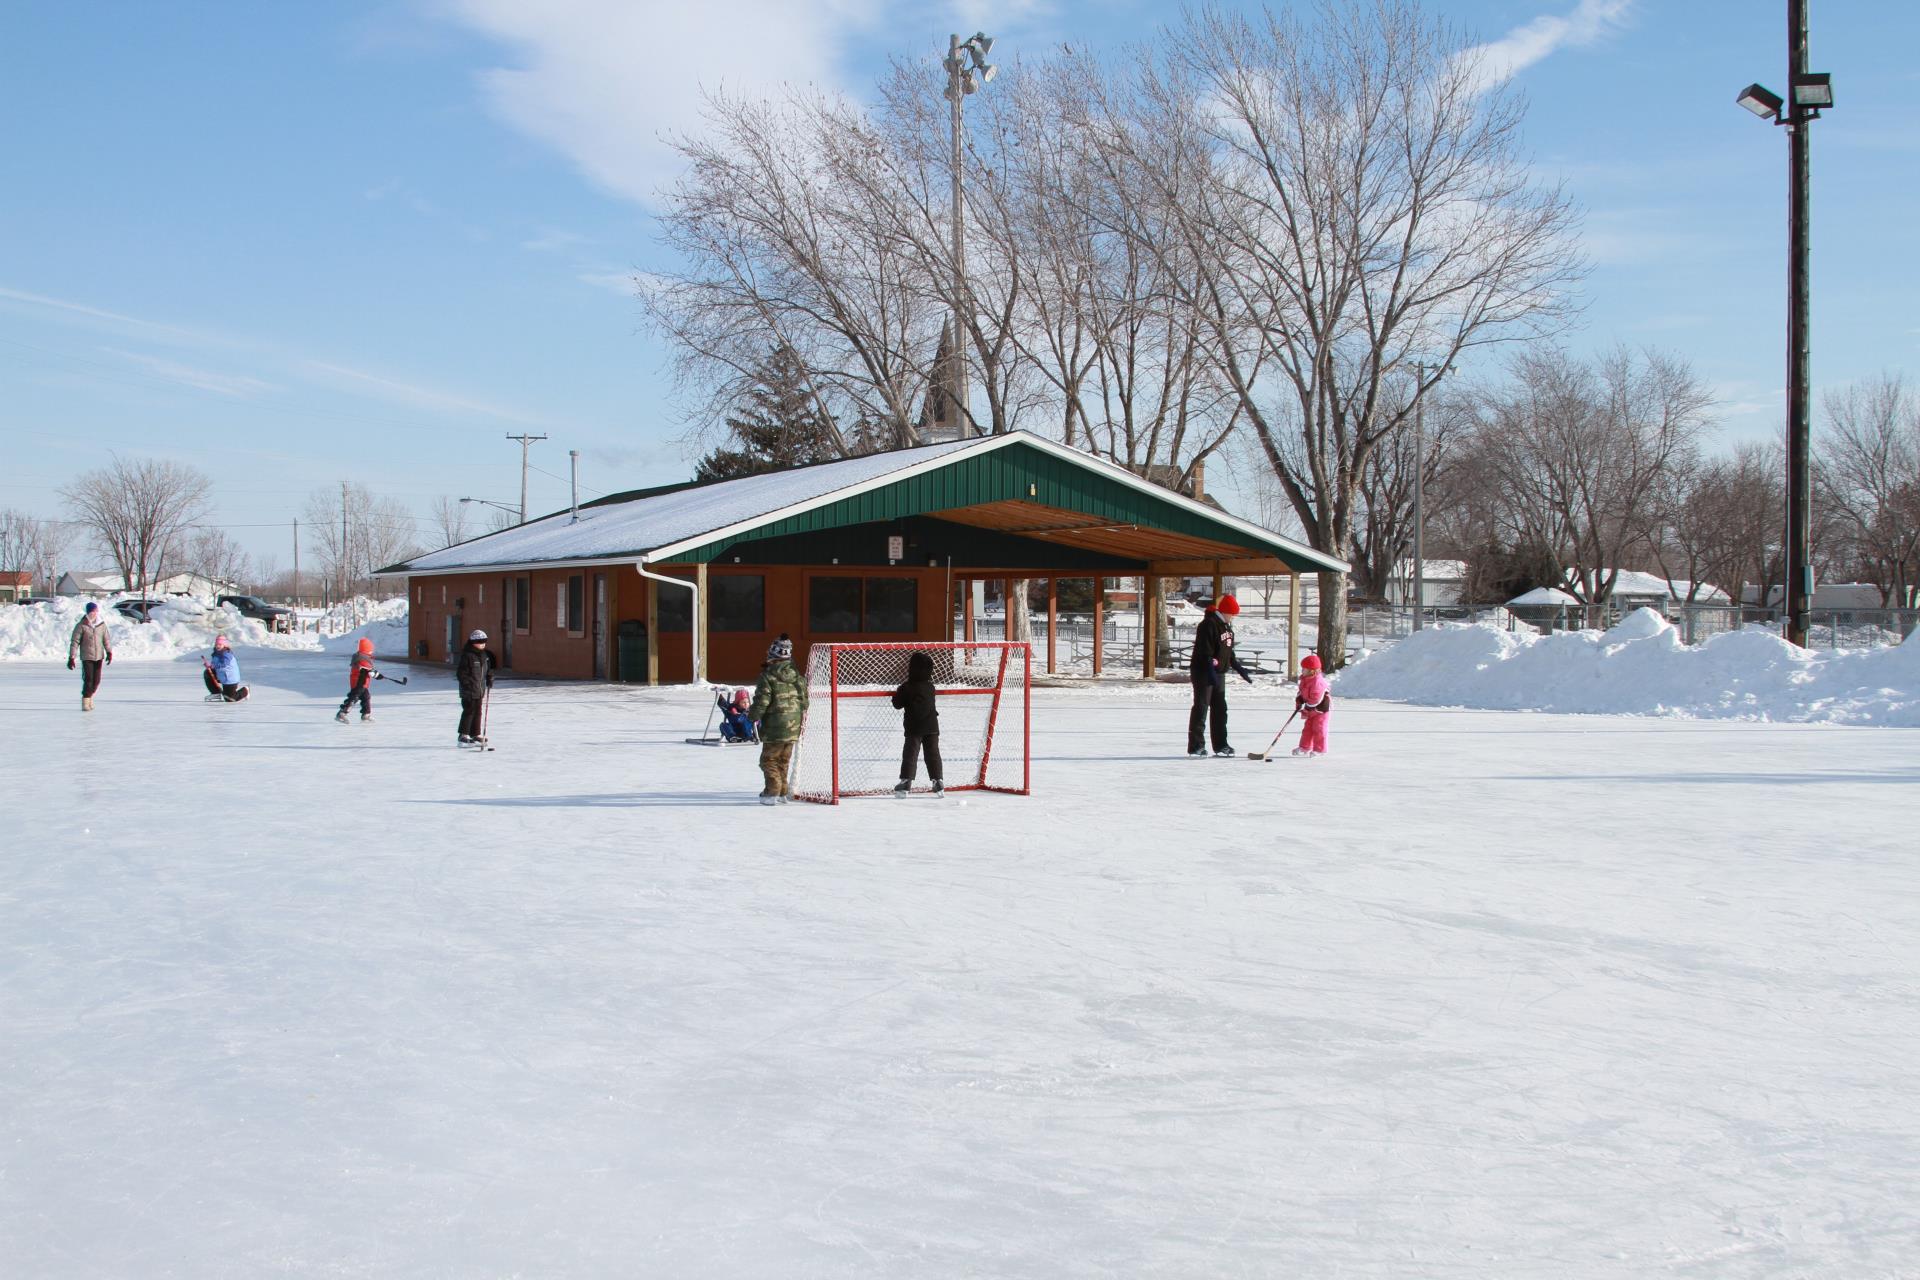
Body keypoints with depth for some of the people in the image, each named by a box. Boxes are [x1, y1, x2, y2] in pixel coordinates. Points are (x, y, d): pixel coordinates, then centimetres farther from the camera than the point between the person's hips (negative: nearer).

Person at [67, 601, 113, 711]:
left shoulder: (102, 624, 3)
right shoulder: (81, 625, -8)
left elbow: (106, 639, 7)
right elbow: (75, 642, -6)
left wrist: (109, 652, -4)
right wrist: (71, 658, -9)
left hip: (99, 656, 4)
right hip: (86, 657, -4)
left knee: (96, 680, 8)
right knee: (88, 679, -10)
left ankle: (90, 696, 31)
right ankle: (85, 702, 0)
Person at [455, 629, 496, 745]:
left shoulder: (485, 655, 10)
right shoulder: (467, 655, -15)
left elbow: (488, 669, 24)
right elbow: (461, 673, -16)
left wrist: (490, 678, 10)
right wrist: (468, 684, -21)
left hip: (480, 690, 8)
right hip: (469, 690, -8)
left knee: (478, 712, 12)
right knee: (469, 712, -7)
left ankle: (476, 735, 20)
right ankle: (464, 736, -2)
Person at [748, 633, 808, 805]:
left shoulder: (767, 675, -13)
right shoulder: (796, 673, 5)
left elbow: (762, 701, -14)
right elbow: (803, 695, 11)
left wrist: (752, 715, 2)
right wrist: (803, 711, 26)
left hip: (775, 726, -6)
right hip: (793, 726, 6)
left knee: (769, 759, 2)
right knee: (784, 759, 16)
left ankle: (772, 792, -5)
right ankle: (782, 792, 21)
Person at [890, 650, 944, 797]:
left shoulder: (907, 687, -11)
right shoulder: (930, 686, 5)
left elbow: (897, 704, -6)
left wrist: (897, 693, 15)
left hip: (914, 727, -4)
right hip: (931, 725, 4)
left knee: (910, 754, -1)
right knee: (933, 754, 10)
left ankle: (906, 783, -6)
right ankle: (938, 782, 11)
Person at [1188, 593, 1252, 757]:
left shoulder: (1226, 626, 13)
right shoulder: (1208, 625, -17)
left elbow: (1229, 652, 21)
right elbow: (1205, 653, -23)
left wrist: (1240, 670, 17)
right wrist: (1211, 673, -28)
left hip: (1219, 673, 9)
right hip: (1203, 673, -9)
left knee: (1220, 709, 11)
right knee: (1201, 708, -7)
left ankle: (1220, 745, 17)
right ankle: (1196, 745, -4)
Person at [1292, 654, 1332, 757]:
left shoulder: (1317, 682, -29)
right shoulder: (1304, 679, 3)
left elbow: (1315, 699, -29)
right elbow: (1301, 692, 14)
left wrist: (1307, 710, -23)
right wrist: (1298, 703, 0)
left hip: (1321, 708, -10)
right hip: (1311, 709, 10)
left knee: (1318, 728, -4)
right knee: (1307, 728, 12)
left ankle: (1320, 749, 4)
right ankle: (1305, 747, 21)